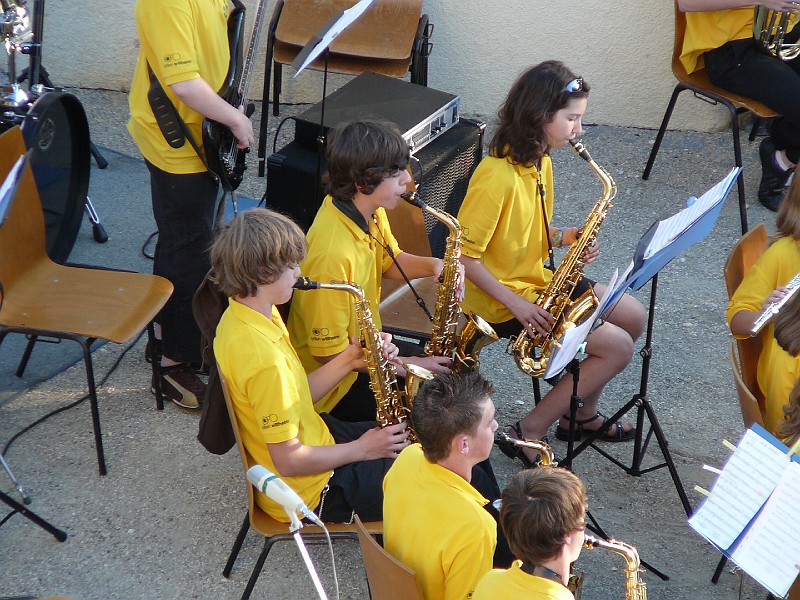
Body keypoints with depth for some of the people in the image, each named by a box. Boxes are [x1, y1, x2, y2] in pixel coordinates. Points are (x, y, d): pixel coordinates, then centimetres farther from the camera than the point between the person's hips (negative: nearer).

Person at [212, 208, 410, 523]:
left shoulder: (241, 317, -2)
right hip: (309, 491, -9)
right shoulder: (262, 358, -32)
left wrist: (348, 360, -5)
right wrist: (361, 450, -13)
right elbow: (288, 461, -26)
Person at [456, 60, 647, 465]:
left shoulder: (540, 162, 4)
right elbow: (462, 255, -25)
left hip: (540, 280, 9)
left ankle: (583, 414, 25)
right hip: (503, 300, -9)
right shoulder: (497, 176, -26)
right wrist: (515, 304, -26)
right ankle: (529, 432, -4)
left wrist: (565, 237, -4)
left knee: (633, 317, 11)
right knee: (618, 347, -13)